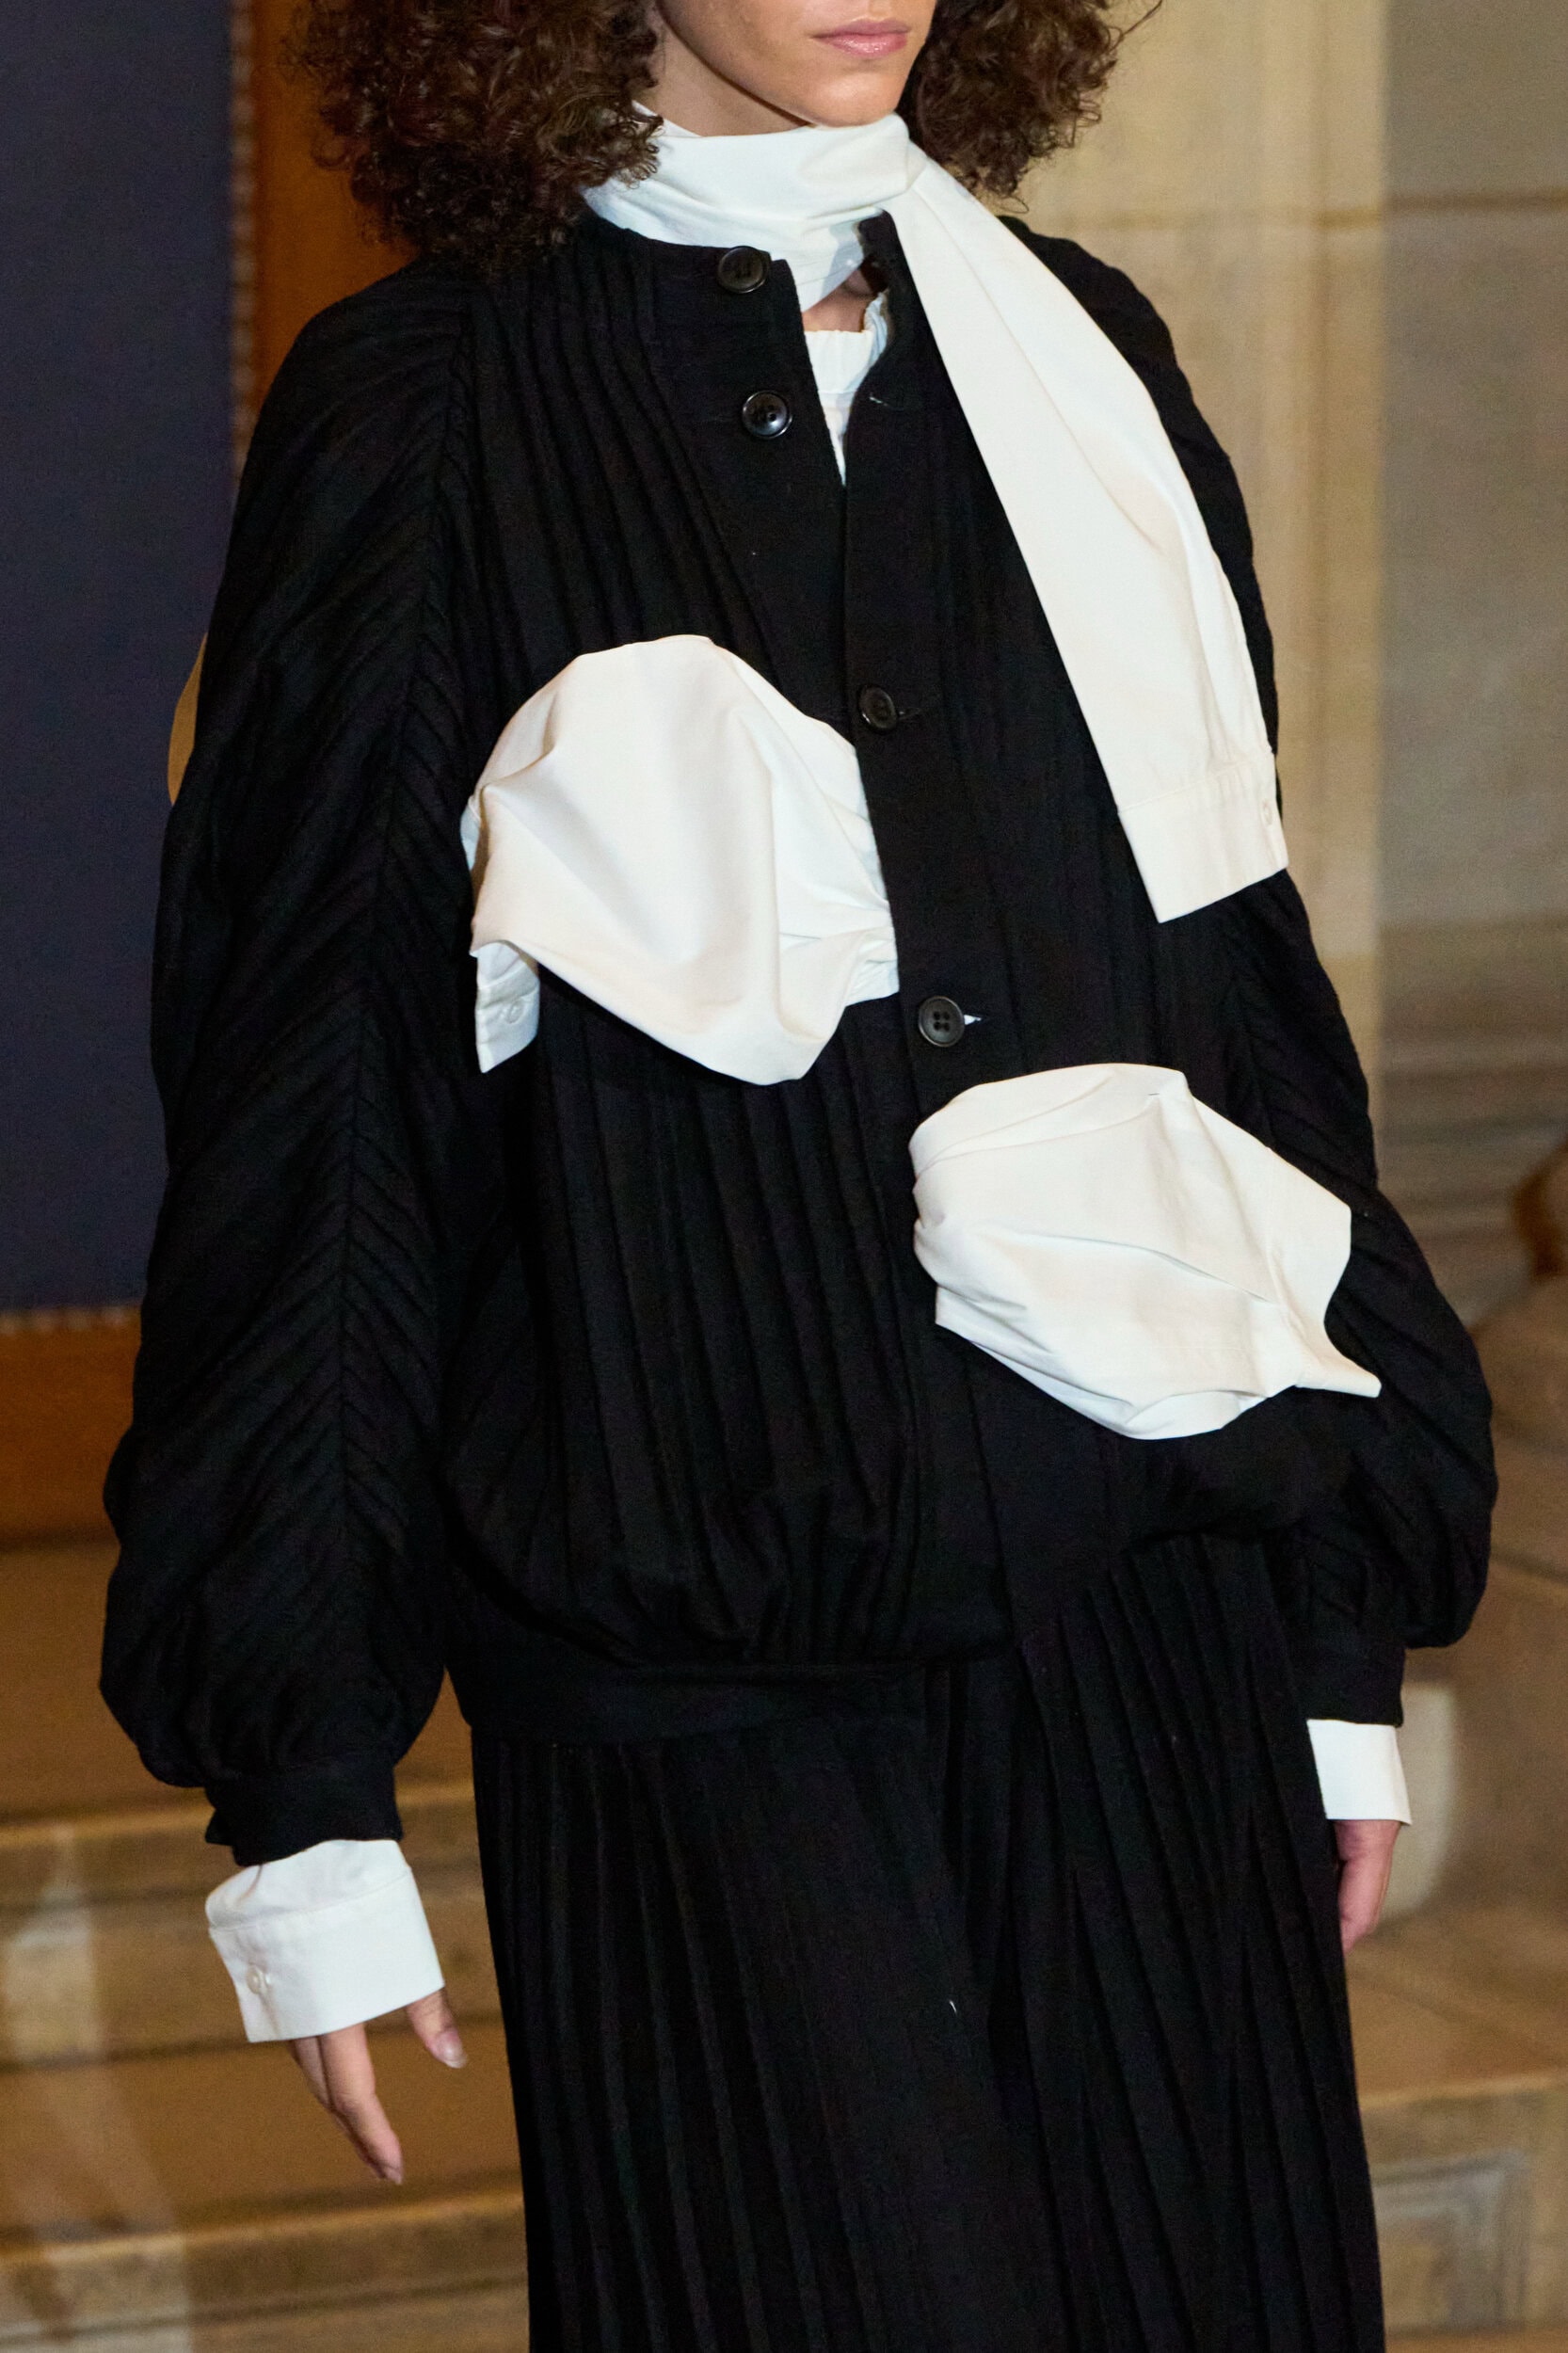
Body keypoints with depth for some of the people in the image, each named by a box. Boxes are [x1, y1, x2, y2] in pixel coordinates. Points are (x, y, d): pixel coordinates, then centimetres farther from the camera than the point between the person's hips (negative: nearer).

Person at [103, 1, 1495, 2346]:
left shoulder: (1076, 366, 11)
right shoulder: (429, 417, -3)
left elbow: (1244, 995, 15)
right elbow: (307, 1107, -3)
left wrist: (1344, 1631, 13)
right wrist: (306, 1799, -5)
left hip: (1158, 1664, 4)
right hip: (704, 1687, -4)